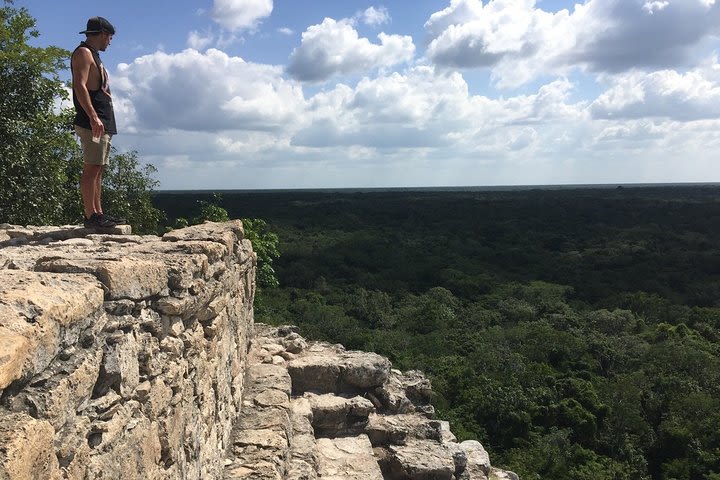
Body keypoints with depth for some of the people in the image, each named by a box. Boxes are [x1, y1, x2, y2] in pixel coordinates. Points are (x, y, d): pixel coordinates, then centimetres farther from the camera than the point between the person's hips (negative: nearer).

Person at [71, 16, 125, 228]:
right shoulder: (83, 53, -5)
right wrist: (93, 117, -27)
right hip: (92, 121, -10)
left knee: (98, 169, 9)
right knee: (91, 168, -11)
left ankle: (98, 213, 12)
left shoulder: (93, 56, 25)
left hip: (103, 122, 10)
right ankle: (90, 216, -11)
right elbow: (79, 86, -18)